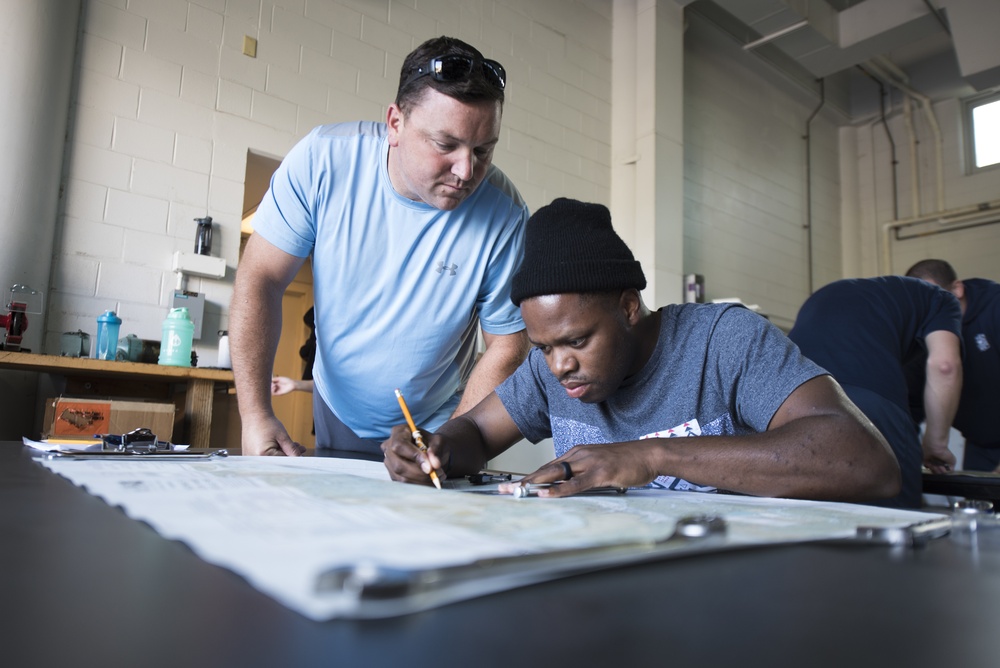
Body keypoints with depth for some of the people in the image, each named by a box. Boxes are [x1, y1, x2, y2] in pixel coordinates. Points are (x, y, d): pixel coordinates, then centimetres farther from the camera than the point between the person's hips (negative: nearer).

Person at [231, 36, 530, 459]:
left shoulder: (505, 215, -21)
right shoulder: (324, 159, -18)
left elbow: (506, 348, -12)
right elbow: (260, 280, -12)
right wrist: (255, 415, -19)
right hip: (335, 422, 1)